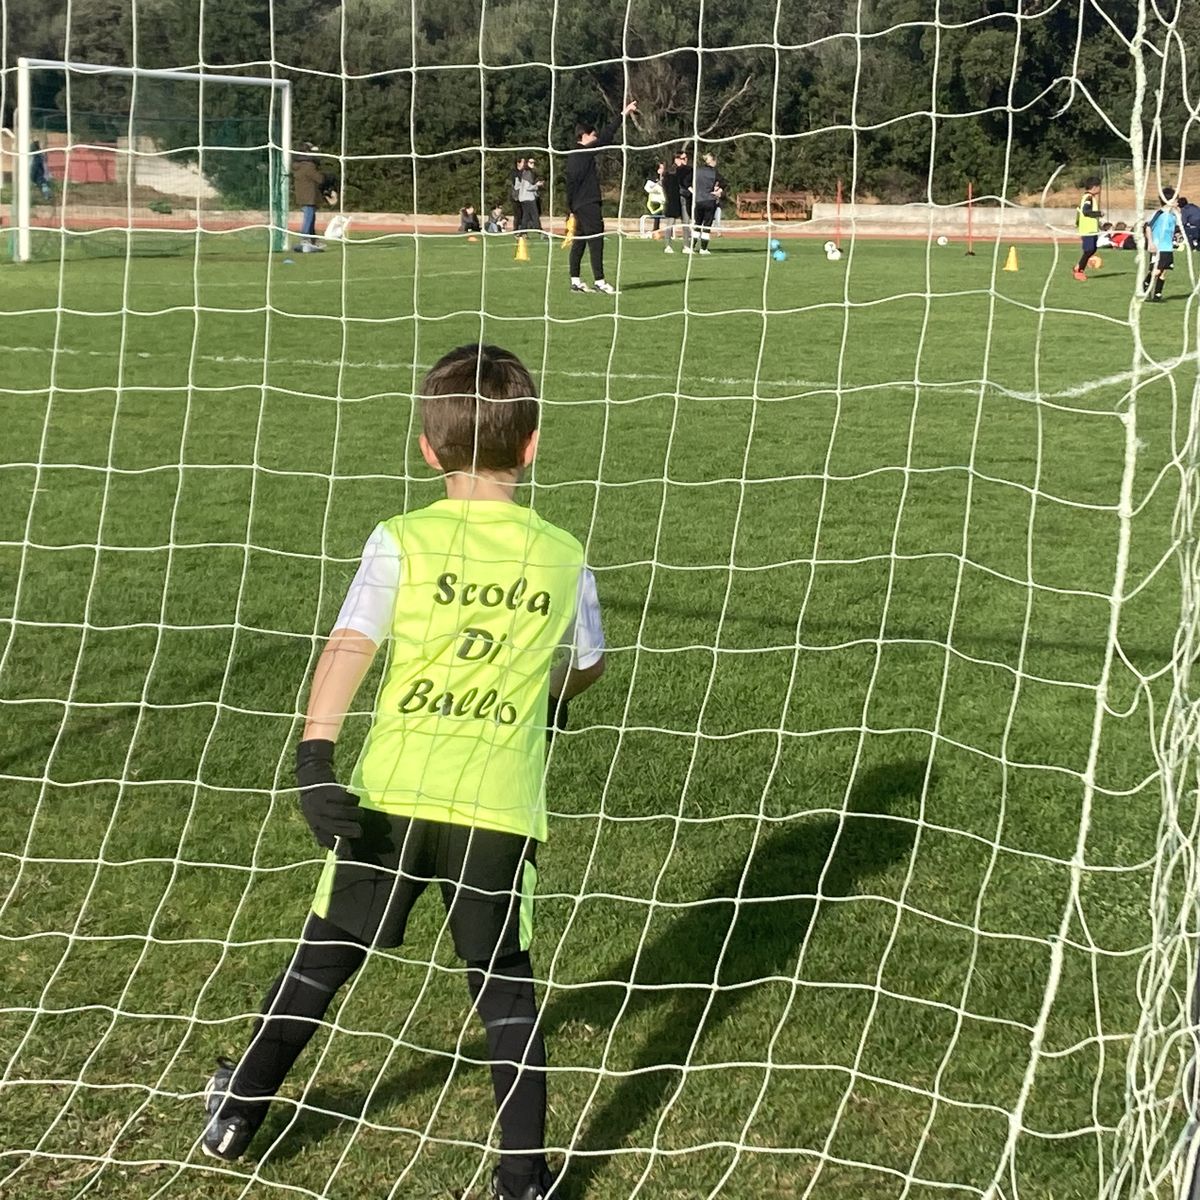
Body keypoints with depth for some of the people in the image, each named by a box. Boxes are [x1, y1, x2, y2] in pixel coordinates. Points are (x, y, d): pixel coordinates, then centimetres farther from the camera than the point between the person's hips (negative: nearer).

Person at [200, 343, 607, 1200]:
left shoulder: (403, 542, -3)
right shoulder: (564, 558, 4)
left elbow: (348, 648, -14)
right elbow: (588, 666, 19)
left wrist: (315, 757, -19)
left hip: (395, 792, -1)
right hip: (503, 807, 1)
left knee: (325, 956, 16)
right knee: (504, 984, 13)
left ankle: (238, 1112, 31)